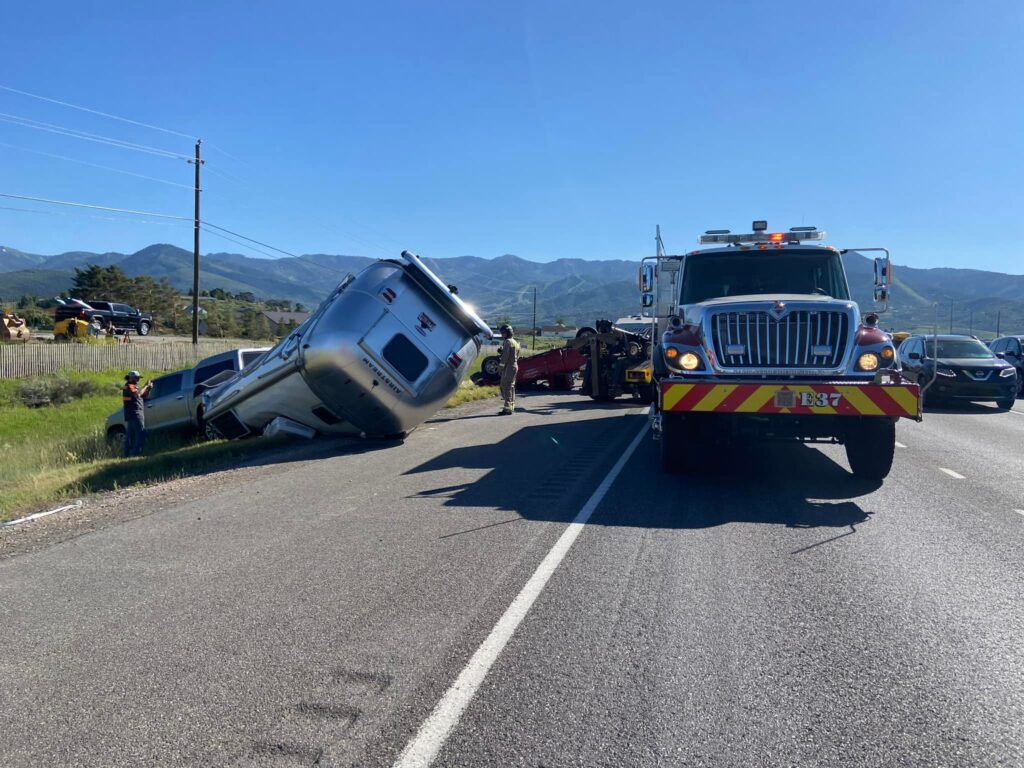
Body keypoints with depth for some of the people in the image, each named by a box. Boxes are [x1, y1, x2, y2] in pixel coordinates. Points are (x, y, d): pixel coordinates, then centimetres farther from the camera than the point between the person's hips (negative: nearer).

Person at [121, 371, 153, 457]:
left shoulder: (133, 386, 24)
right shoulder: (129, 386, -6)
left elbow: (144, 396, 22)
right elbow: (138, 394, -21)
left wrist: (148, 389, 6)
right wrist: (146, 386, -11)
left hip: (130, 415, 10)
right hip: (135, 414, -10)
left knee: (130, 436, 9)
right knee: (141, 433, -16)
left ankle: (127, 454, 10)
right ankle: (136, 453, -22)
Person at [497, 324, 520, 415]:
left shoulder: (507, 342, -12)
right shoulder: (515, 342, 18)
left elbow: (505, 356, -19)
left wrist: (500, 367, -15)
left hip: (509, 367, -10)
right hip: (515, 366, 10)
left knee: (506, 387, -10)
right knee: (511, 386, 16)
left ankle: (507, 409, -13)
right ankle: (511, 407, 21)